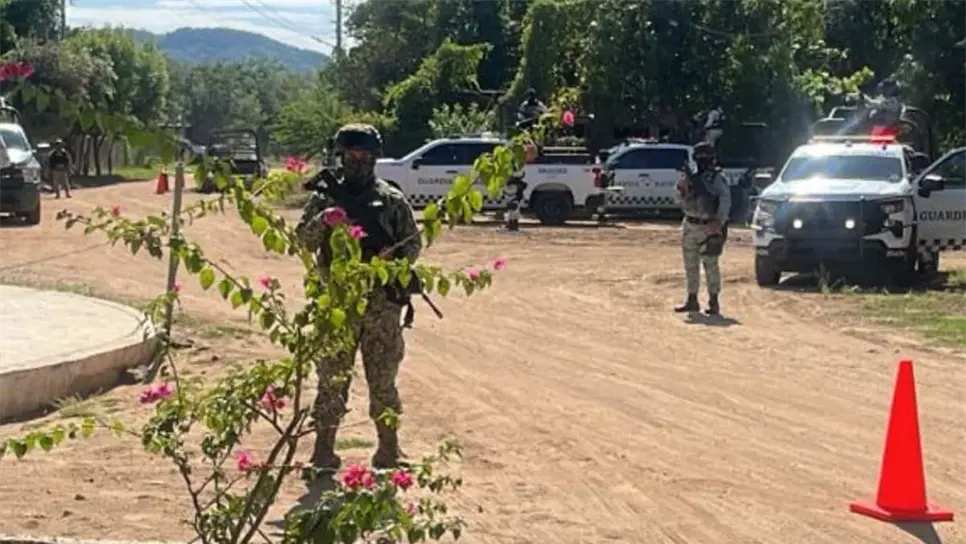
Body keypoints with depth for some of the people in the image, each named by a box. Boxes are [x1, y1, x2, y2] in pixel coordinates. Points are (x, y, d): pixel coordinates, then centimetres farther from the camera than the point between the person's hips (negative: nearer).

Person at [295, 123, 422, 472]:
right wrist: (322, 221, -17)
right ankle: (324, 449, 10)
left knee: (383, 379, 5)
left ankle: (389, 450, 14)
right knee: (332, 378, 3)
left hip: (382, 303, 0)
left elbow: (413, 244, 8)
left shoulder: (392, 200, 5)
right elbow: (304, 241, 2)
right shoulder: (324, 198, 7)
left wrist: (394, 259, -12)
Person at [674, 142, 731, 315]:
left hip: (708, 228, -7)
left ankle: (714, 302, -2)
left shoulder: (717, 178, -5)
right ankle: (692, 300, 19)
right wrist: (683, 190, -5)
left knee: (710, 265, -6)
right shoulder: (691, 177, 13)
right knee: (690, 265, 11)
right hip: (690, 226, 7)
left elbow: (725, 200, -15)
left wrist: (719, 221, -26)